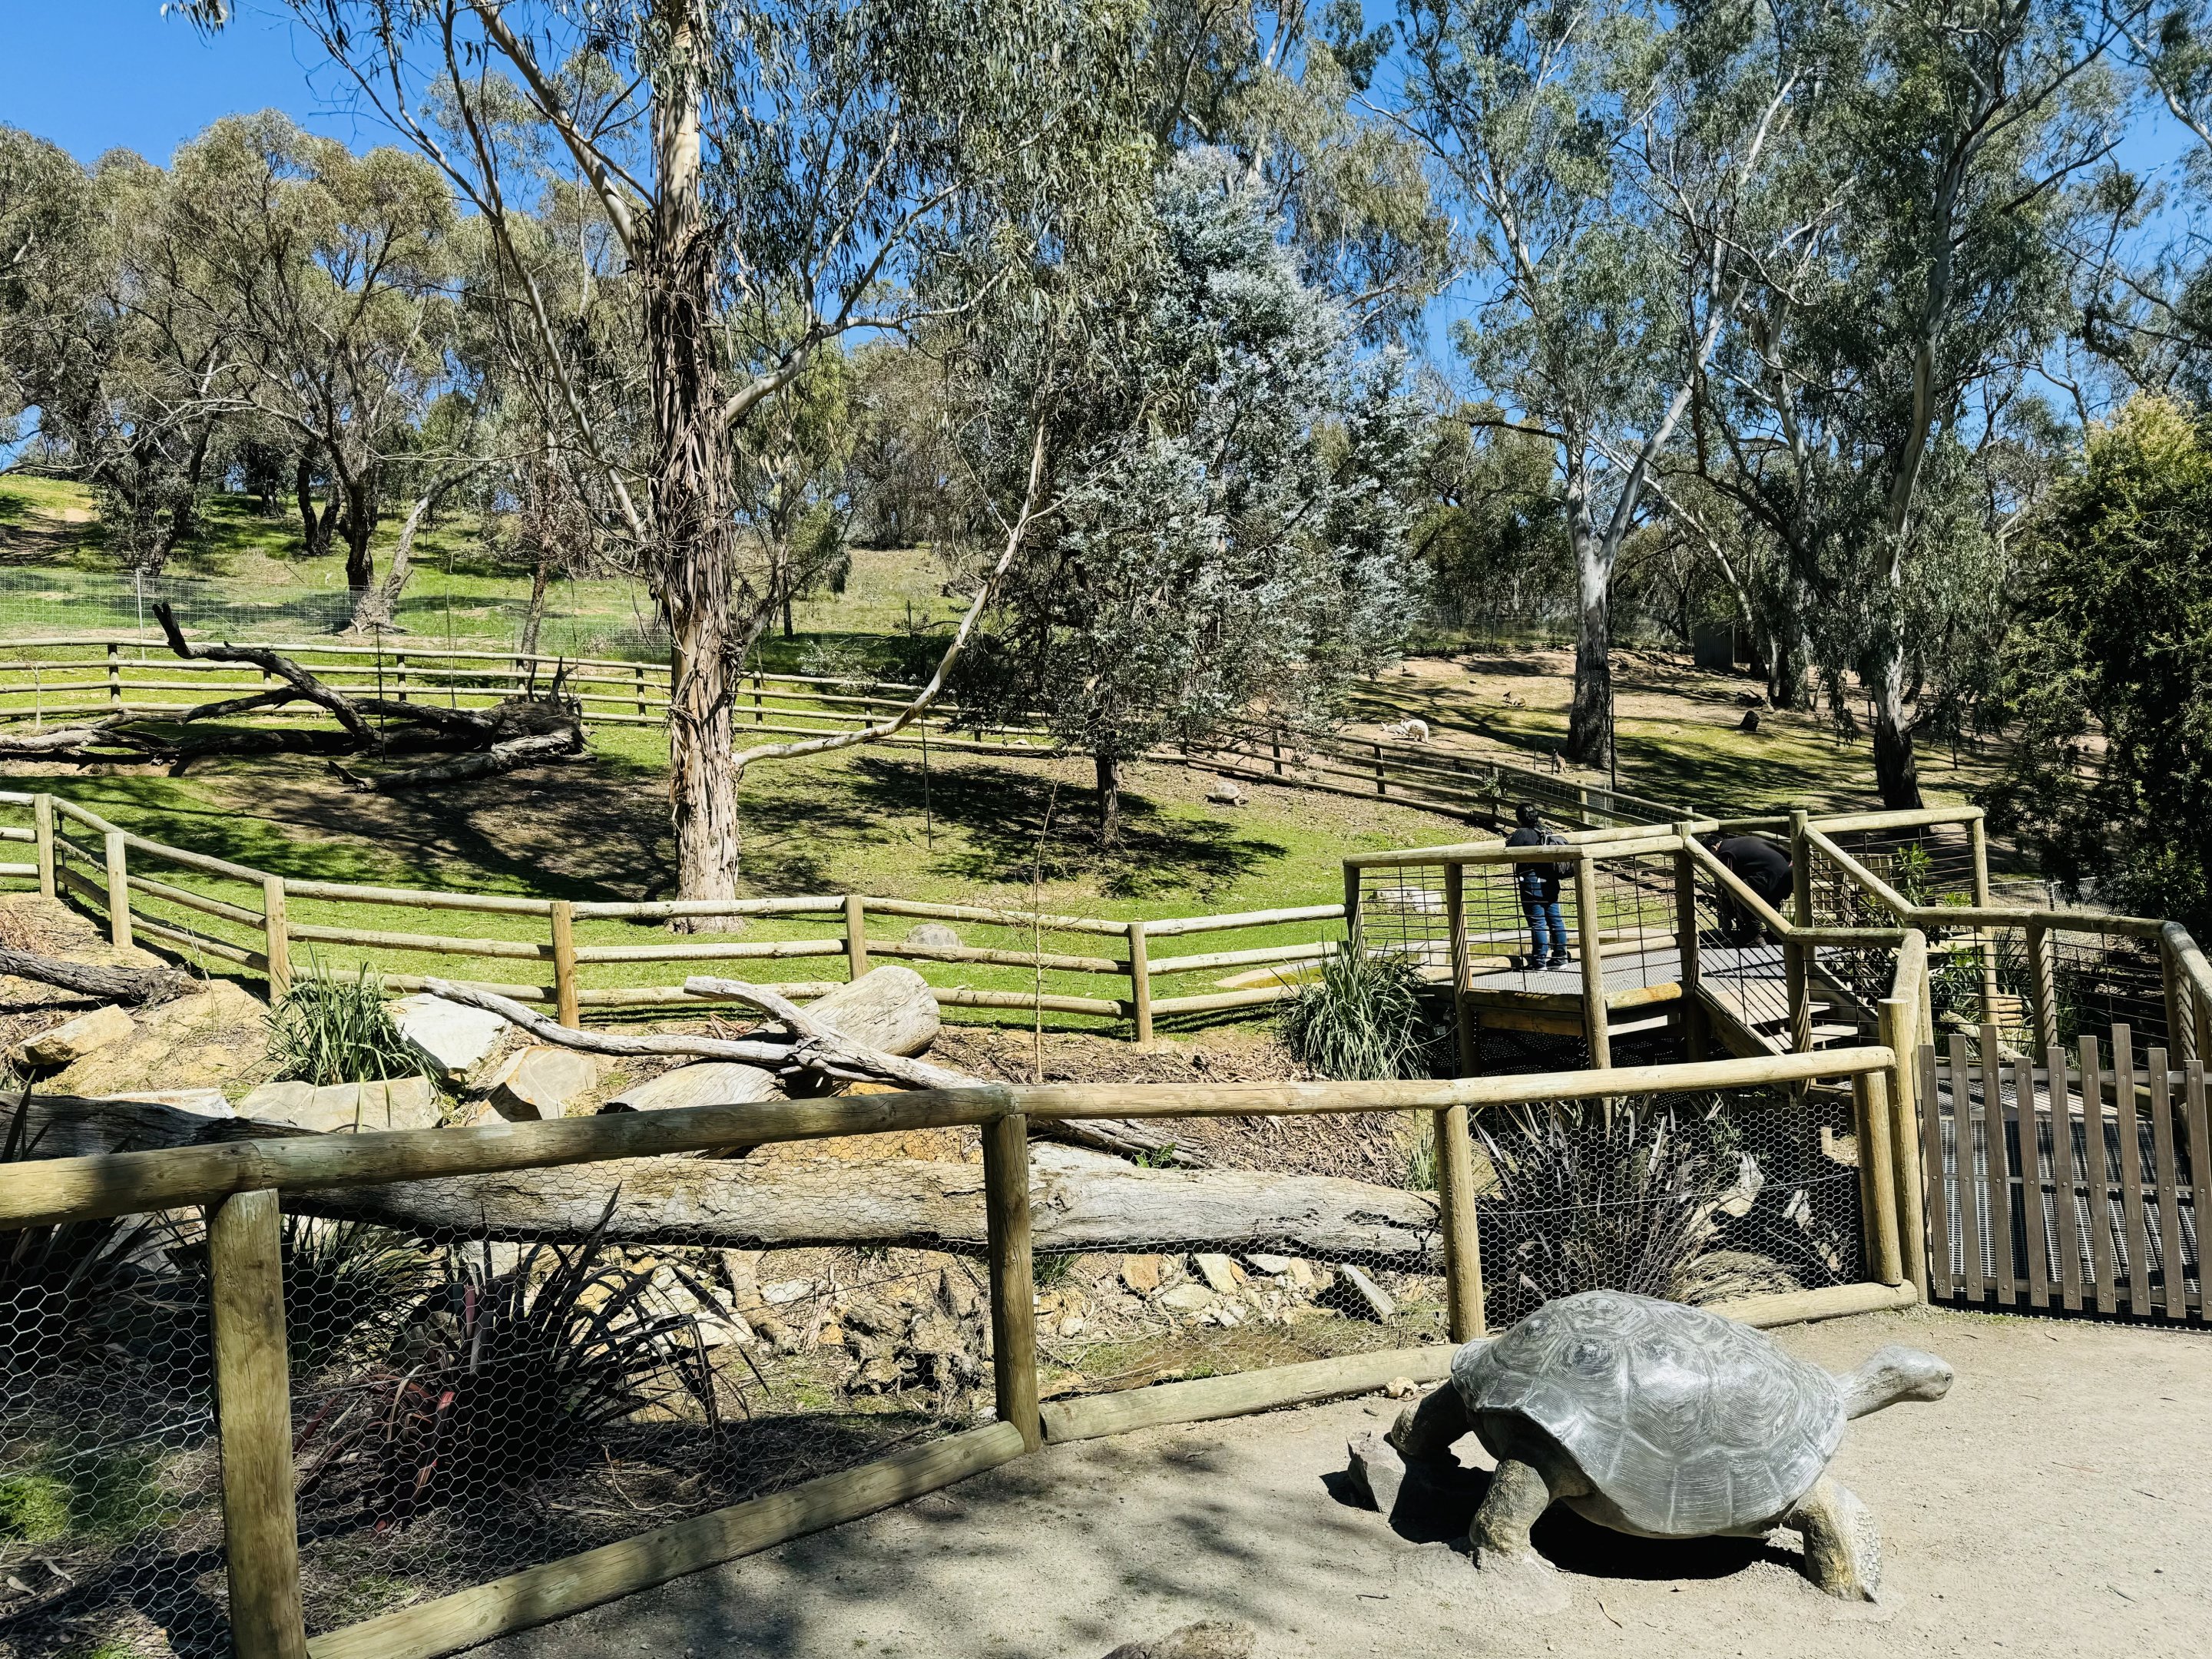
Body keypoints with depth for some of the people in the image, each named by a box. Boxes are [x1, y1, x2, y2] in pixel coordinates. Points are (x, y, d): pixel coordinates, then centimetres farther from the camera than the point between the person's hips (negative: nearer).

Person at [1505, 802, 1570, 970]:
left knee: (1538, 922, -3)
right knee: (1555, 919, 10)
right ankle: (1561, 958, 16)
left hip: (1532, 882, -7)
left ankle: (1539, 961, 0)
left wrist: (1509, 841, 7)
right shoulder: (1547, 832, 8)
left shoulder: (1521, 834, -13)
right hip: (1550, 881, 7)